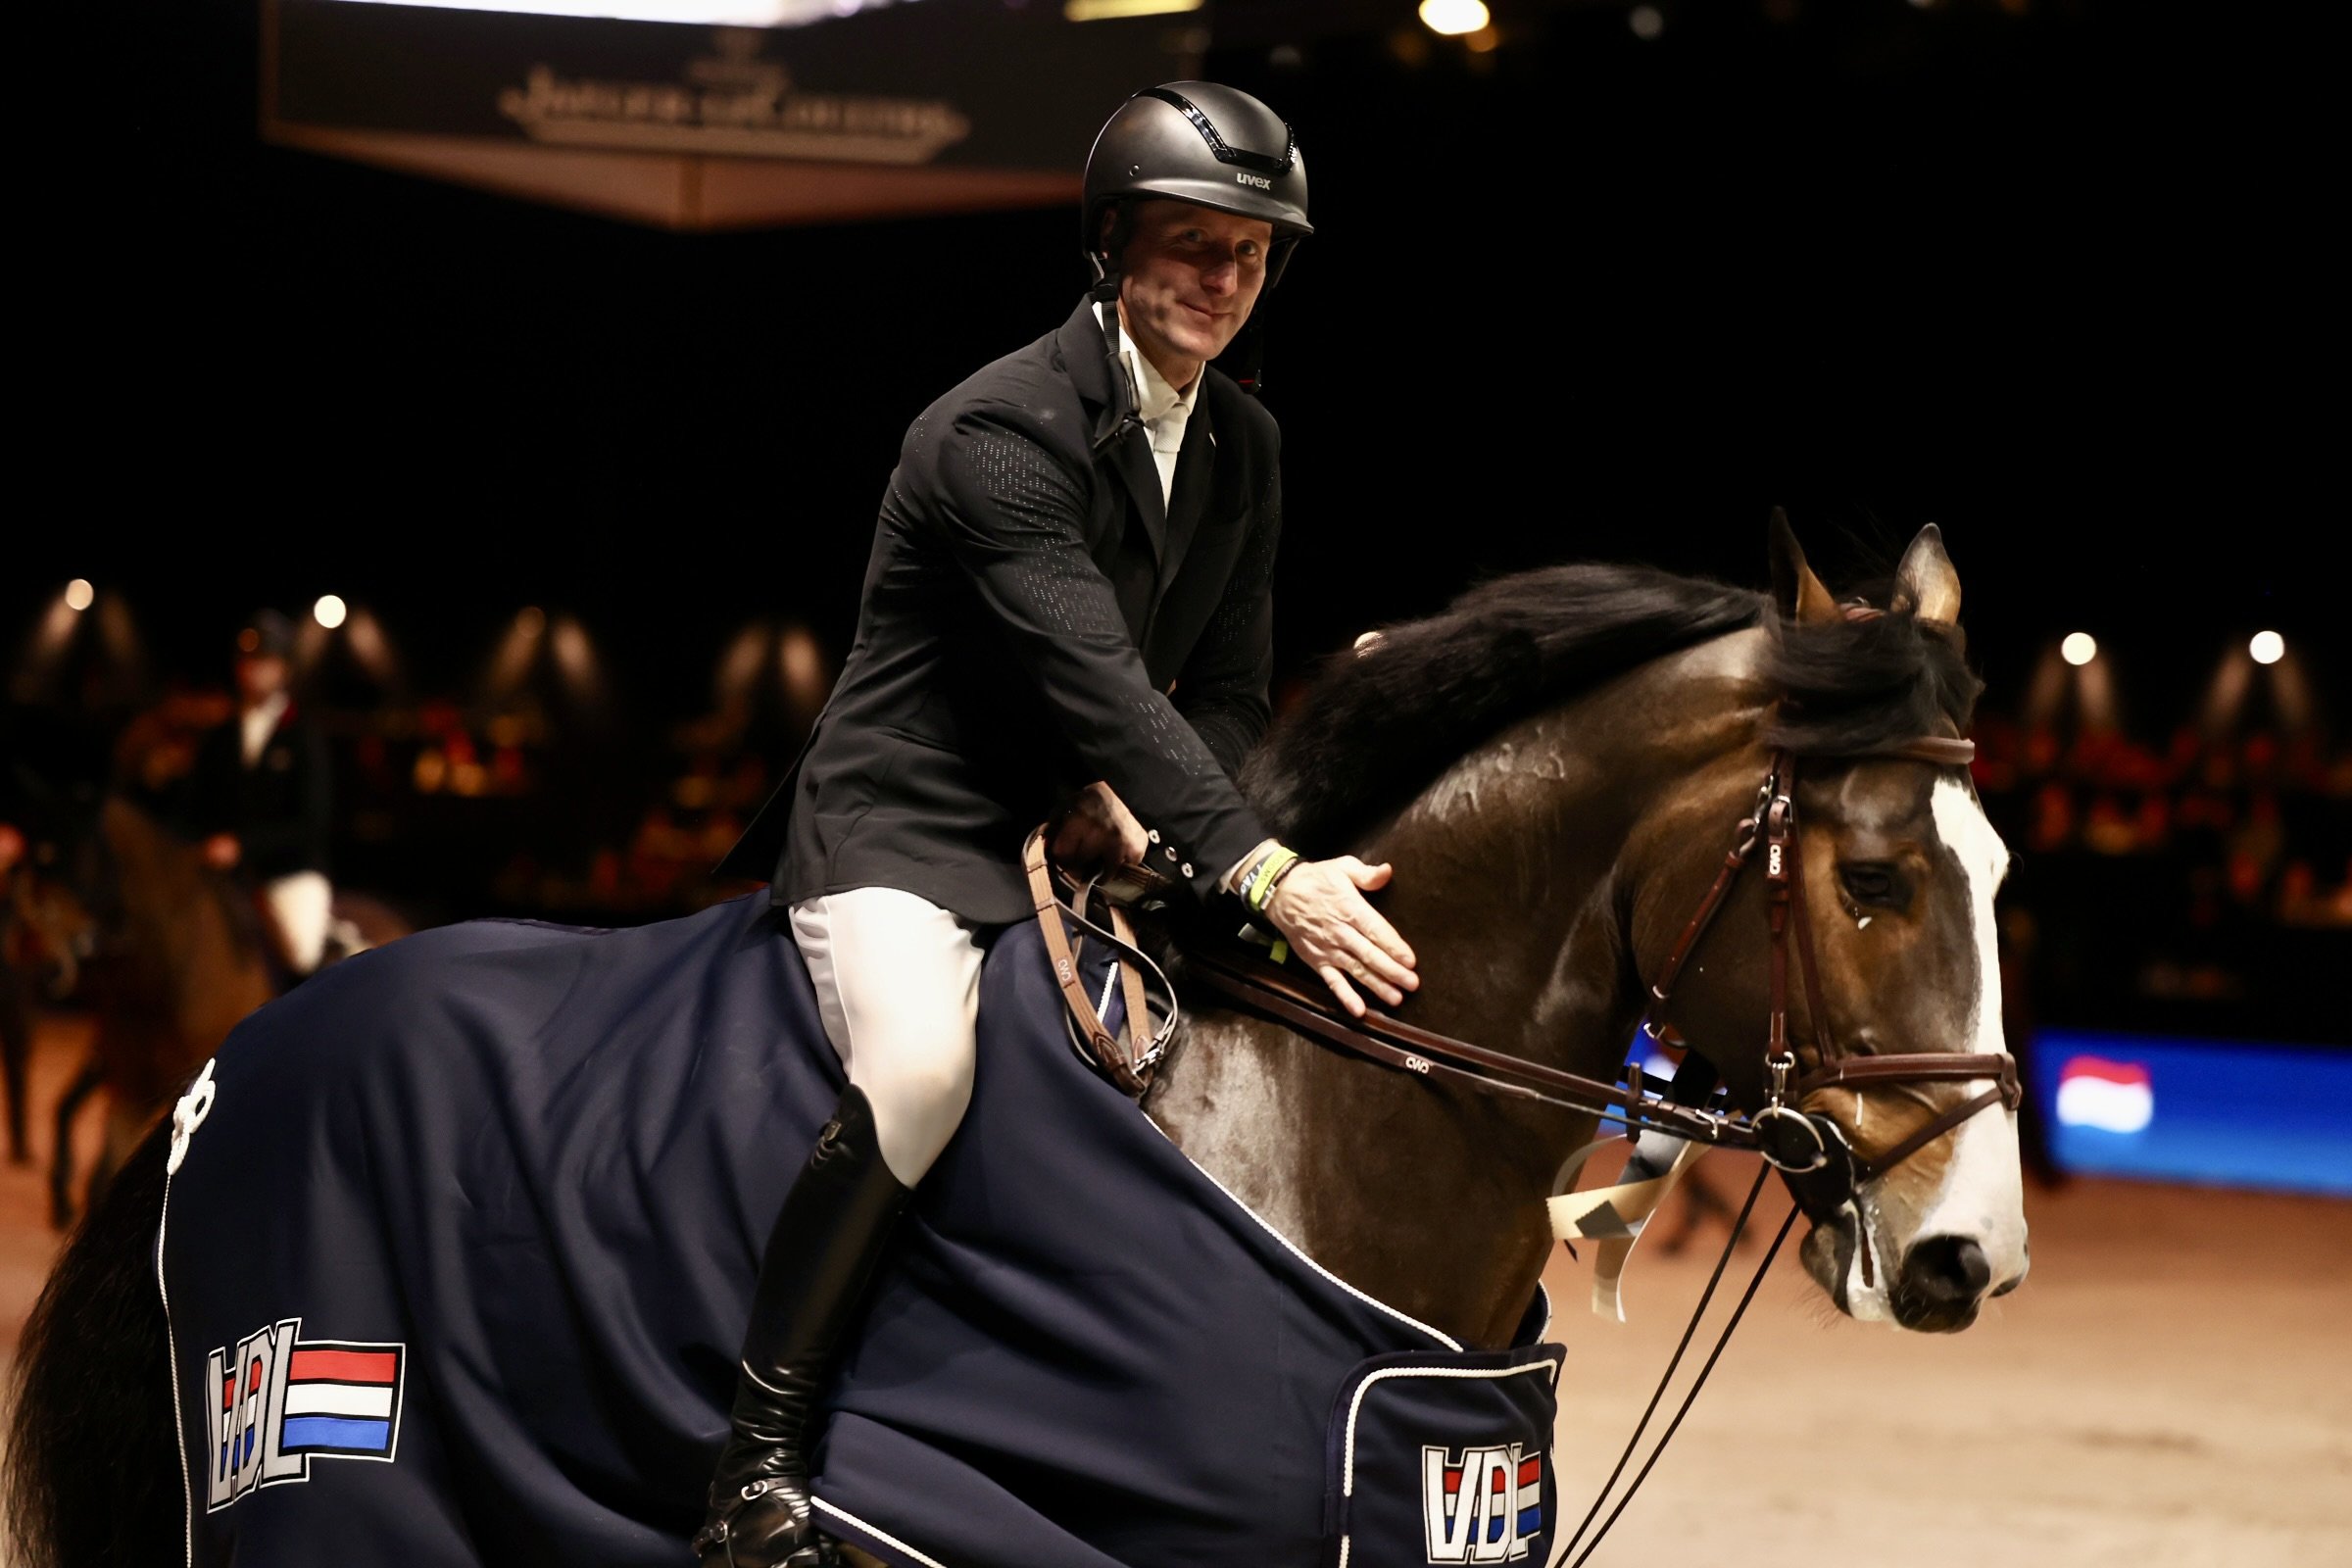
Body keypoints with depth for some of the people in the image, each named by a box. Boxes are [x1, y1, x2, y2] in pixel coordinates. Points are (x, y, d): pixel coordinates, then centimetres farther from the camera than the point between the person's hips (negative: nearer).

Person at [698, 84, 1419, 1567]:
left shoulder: (1245, 447, 7)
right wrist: (1264, 874, -38)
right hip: (905, 835, -8)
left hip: (1091, 839, 8)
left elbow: (1232, 694, 10)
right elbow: (1095, 678, -29)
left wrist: (1144, 812, -13)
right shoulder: (1000, 430, -19)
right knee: (921, 1066, -35)